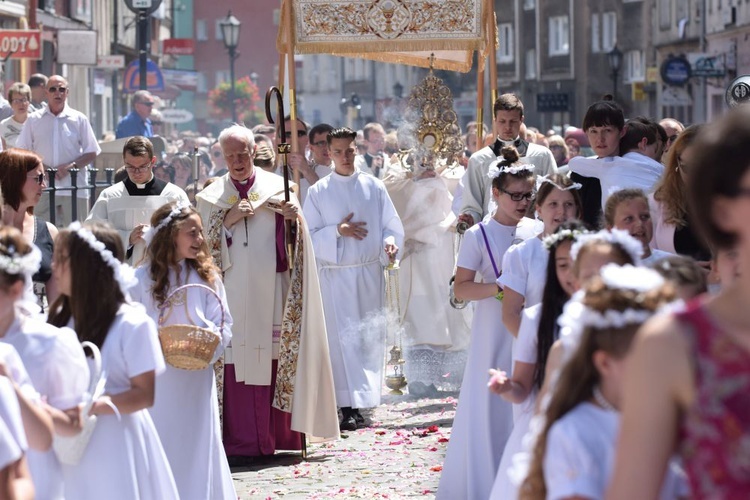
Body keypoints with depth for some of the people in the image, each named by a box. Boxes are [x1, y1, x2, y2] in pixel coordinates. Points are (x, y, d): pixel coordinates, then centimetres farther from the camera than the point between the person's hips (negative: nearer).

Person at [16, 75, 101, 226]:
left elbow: (92, 153, 7)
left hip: (74, 188, 0)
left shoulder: (79, 119, 7)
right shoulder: (34, 120, 8)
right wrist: (41, 167, -9)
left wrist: (71, 166, -10)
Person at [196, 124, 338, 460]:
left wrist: (294, 218, -18)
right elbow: (203, 246, 5)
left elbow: (296, 244, 3)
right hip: (231, 298, 0)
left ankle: (277, 435, 4)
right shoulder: (211, 197, 11)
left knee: (274, 360, -3)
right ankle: (239, 440, -1)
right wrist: (228, 220, -10)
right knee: (234, 364, -4)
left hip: (270, 294, 0)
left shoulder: (277, 188, 8)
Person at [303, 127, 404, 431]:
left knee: (369, 338, 6)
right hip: (335, 277, -2)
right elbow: (309, 235, 0)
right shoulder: (318, 192, 1)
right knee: (343, 339, -7)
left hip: (370, 273, 2)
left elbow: (392, 224, 4)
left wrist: (390, 243, -16)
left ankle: (364, 399, 17)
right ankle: (349, 407, -8)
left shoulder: (374, 187, 5)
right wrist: (337, 231, -15)